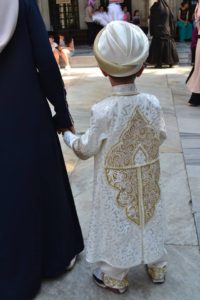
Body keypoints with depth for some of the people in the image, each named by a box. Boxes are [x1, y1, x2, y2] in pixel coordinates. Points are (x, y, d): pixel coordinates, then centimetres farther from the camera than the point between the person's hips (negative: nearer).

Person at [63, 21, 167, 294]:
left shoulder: (103, 111, -25)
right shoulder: (152, 103, -14)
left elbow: (86, 149, -12)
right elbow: (161, 137, 2)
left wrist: (68, 136, 7)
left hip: (117, 185, -3)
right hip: (147, 181, 4)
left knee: (118, 225, 14)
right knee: (149, 219, 22)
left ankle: (115, 278, 33)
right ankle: (157, 268, 43)